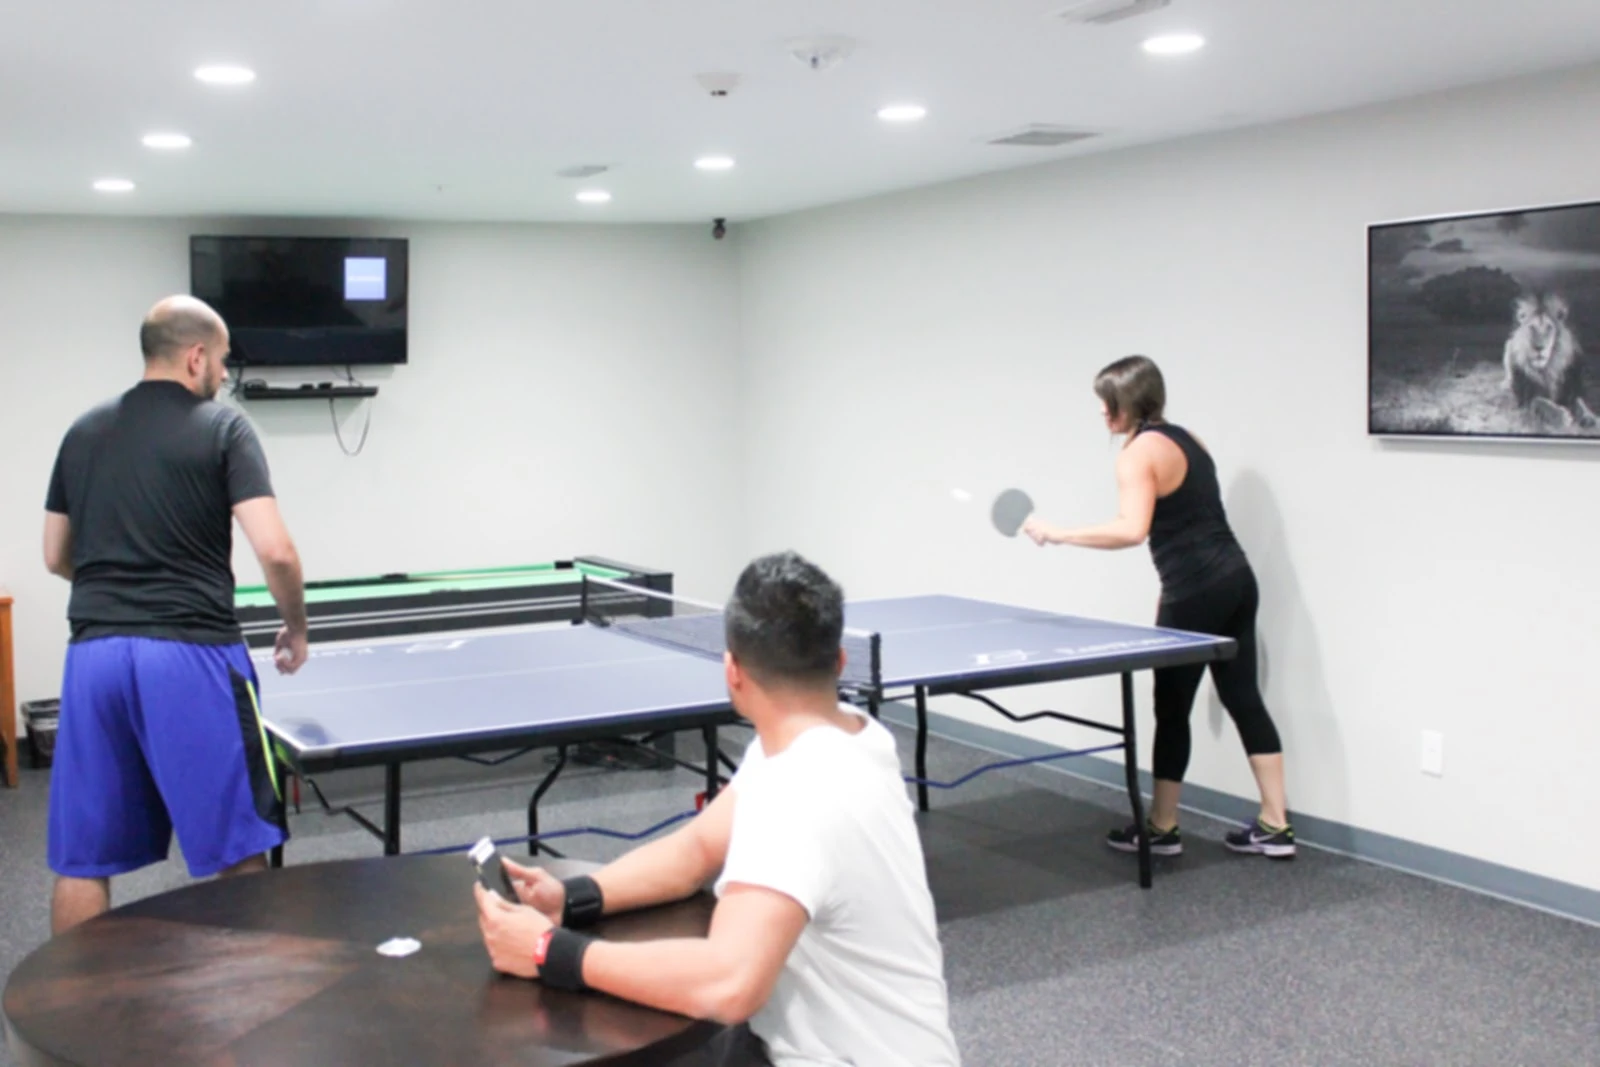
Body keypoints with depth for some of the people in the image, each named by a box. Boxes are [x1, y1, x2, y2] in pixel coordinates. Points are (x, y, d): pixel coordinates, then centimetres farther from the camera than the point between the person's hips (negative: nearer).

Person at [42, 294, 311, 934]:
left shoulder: (83, 433, 13)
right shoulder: (222, 428, -3)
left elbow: (57, 558, 19)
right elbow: (274, 551, -11)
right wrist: (296, 627, 5)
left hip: (94, 654, 5)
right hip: (191, 653, -5)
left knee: (83, 858, 11)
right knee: (237, 848, 5)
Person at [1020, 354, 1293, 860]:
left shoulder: (1138, 452, -13)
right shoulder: (1185, 439, 15)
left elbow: (1132, 530, -27)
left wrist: (1058, 534, -21)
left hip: (1197, 592, -9)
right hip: (1235, 579, 9)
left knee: (1172, 709, 4)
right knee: (1243, 699, 11)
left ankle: (1162, 829, 15)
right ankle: (1275, 826, 15)